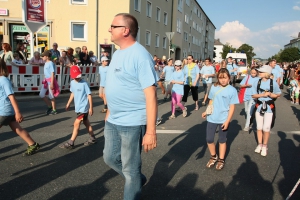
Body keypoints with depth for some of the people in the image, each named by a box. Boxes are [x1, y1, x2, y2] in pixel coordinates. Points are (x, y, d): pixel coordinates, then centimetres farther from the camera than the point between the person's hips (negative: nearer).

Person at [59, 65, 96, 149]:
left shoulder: (84, 84, -16)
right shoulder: (72, 83, 5)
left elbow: (89, 95, -14)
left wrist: (91, 107, -14)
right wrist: (68, 103, 22)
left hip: (84, 107, -7)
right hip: (78, 107, 7)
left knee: (76, 124, -8)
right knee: (86, 123, 16)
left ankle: (70, 143, -1)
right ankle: (92, 138, 29)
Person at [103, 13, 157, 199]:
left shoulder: (140, 56, -18)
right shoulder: (117, 53, 10)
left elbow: (151, 95, -22)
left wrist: (151, 131, -25)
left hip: (132, 123, -9)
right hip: (112, 121, 9)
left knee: (130, 168, 8)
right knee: (110, 158, 23)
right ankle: (138, 180, 46)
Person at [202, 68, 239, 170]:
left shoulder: (232, 90, -9)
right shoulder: (214, 87, 1)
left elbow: (232, 107, -8)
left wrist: (227, 121, -14)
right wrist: (206, 111, 1)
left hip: (224, 119, -3)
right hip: (212, 118, 3)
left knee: (222, 140, 12)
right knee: (209, 139, 5)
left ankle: (221, 160, 29)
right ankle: (213, 157, 30)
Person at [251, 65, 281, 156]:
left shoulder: (273, 83, -8)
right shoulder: (257, 83, -4)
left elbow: (278, 94, 2)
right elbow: (253, 95, -2)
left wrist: (270, 94, -17)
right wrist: (262, 94, -19)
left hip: (269, 107, -2)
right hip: (259, 106, 2)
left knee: (266, 128, -2)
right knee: (259, 127, 12)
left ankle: (265, 146, 18)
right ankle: (260, 144, 30)